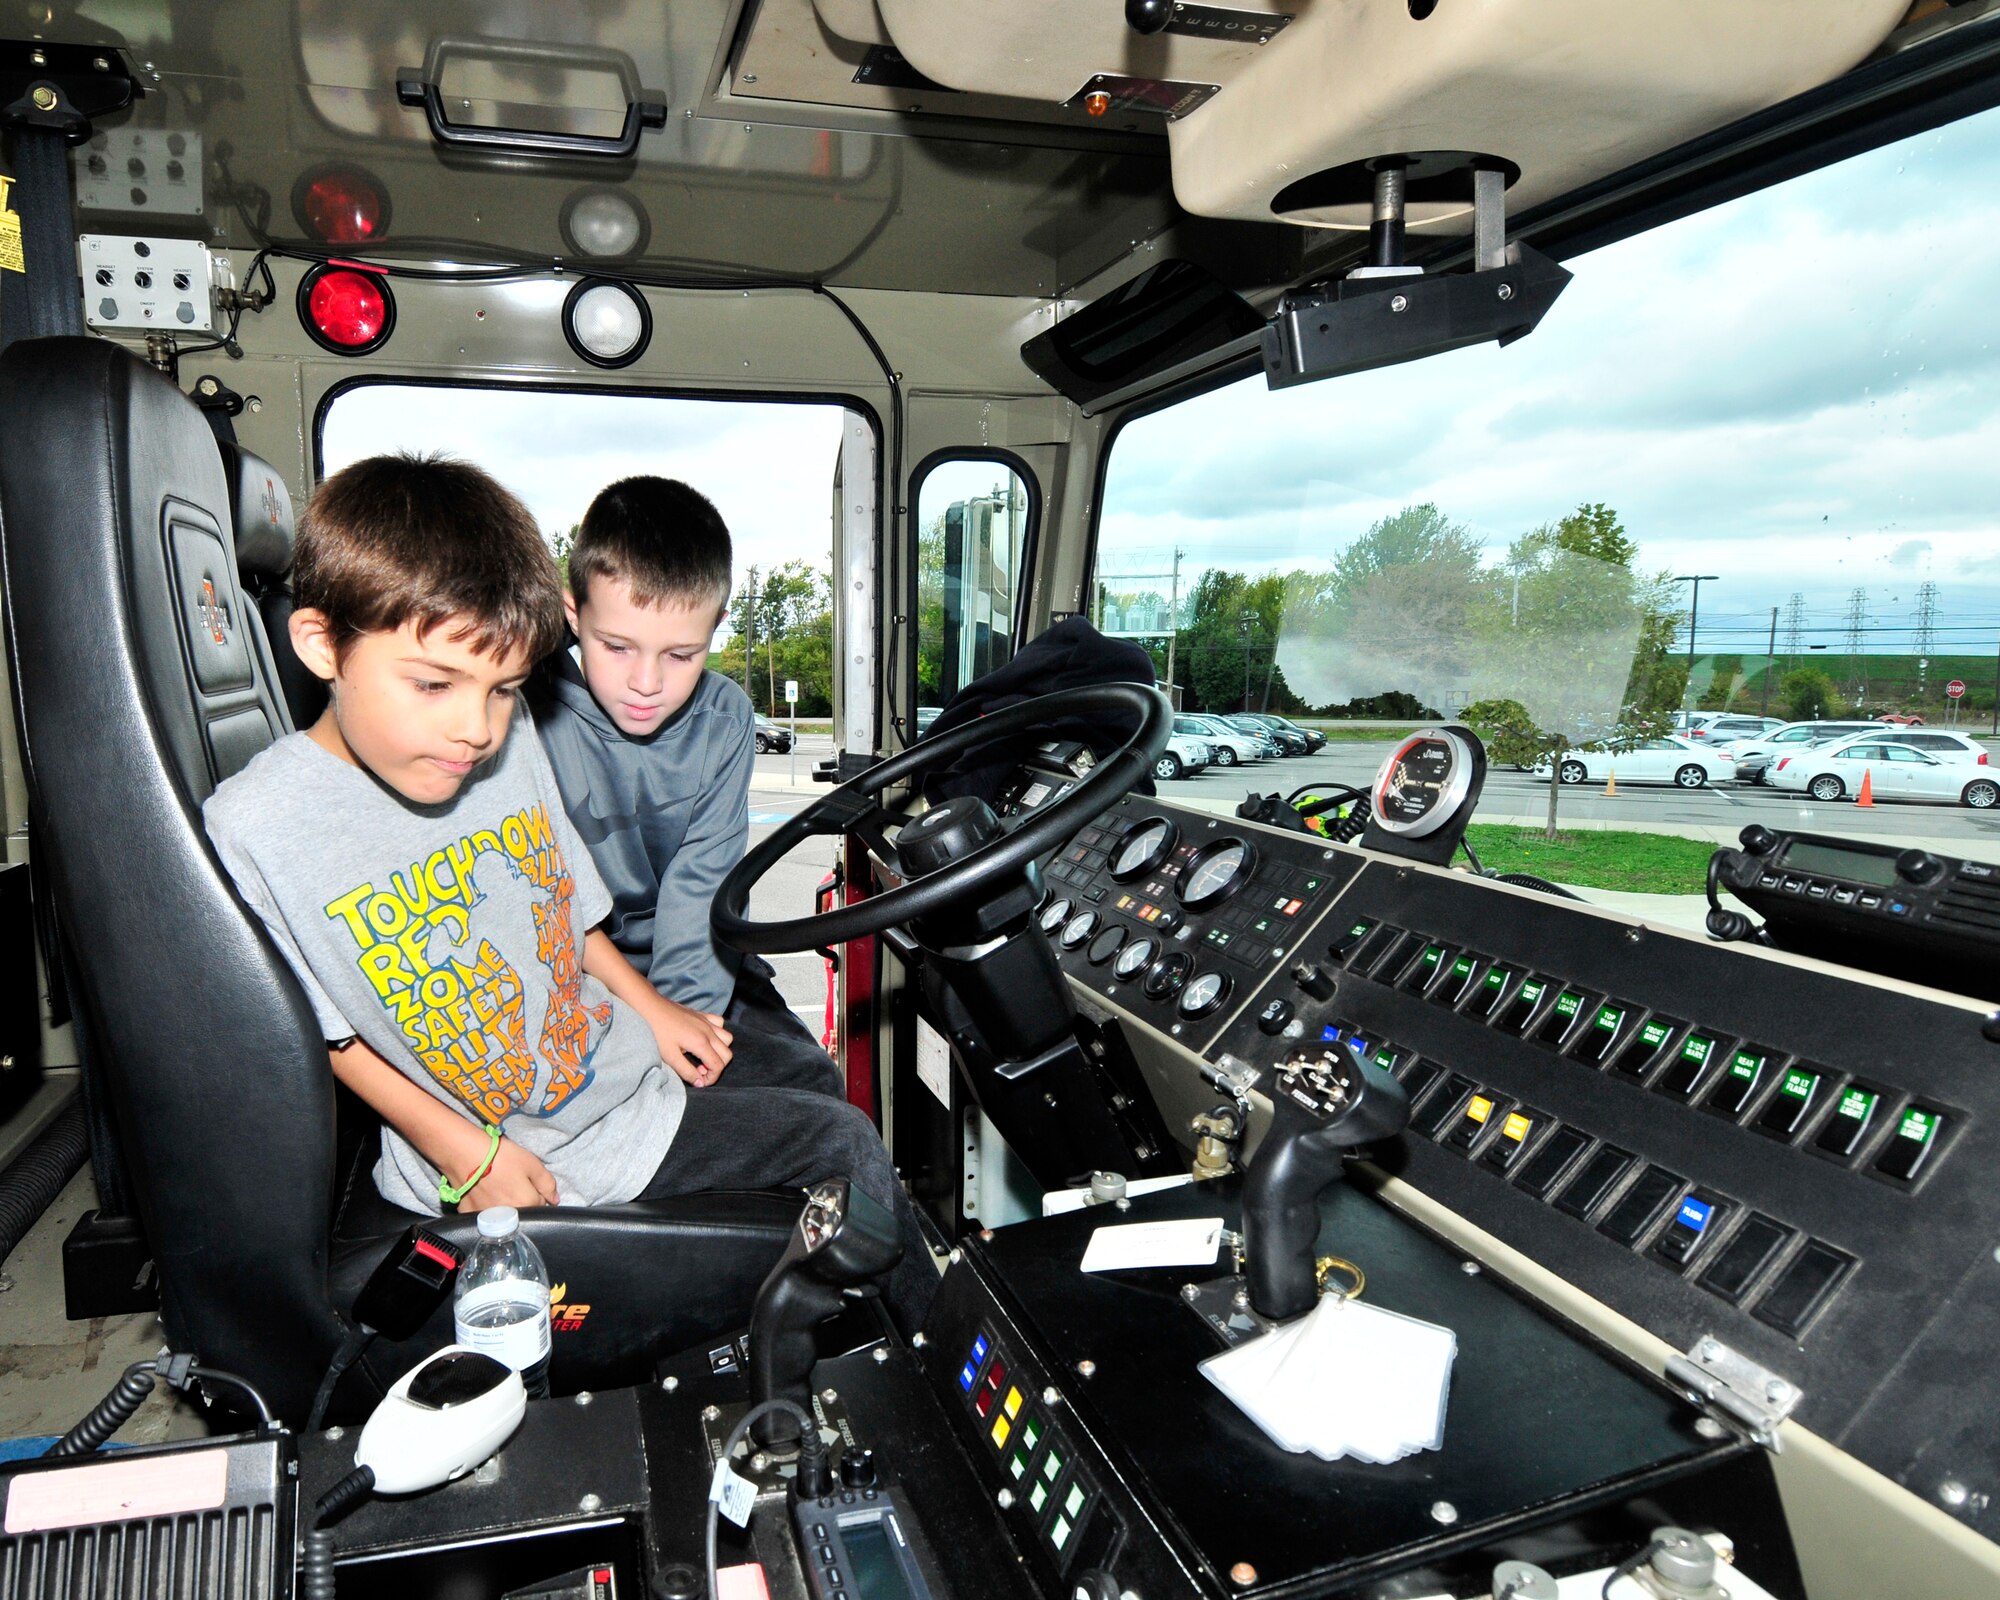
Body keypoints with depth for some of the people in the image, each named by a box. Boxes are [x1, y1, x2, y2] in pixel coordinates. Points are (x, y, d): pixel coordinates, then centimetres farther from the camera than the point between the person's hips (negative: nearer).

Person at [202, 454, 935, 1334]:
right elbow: (321, 1034, -11)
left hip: (635, 1093, 6)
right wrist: (462, 1150, -14)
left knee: (845, 1137, 5)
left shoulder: (512, 749, -5)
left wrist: (650, 1008, 7)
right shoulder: (253, 827, -20)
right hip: (500, 1183, -5)